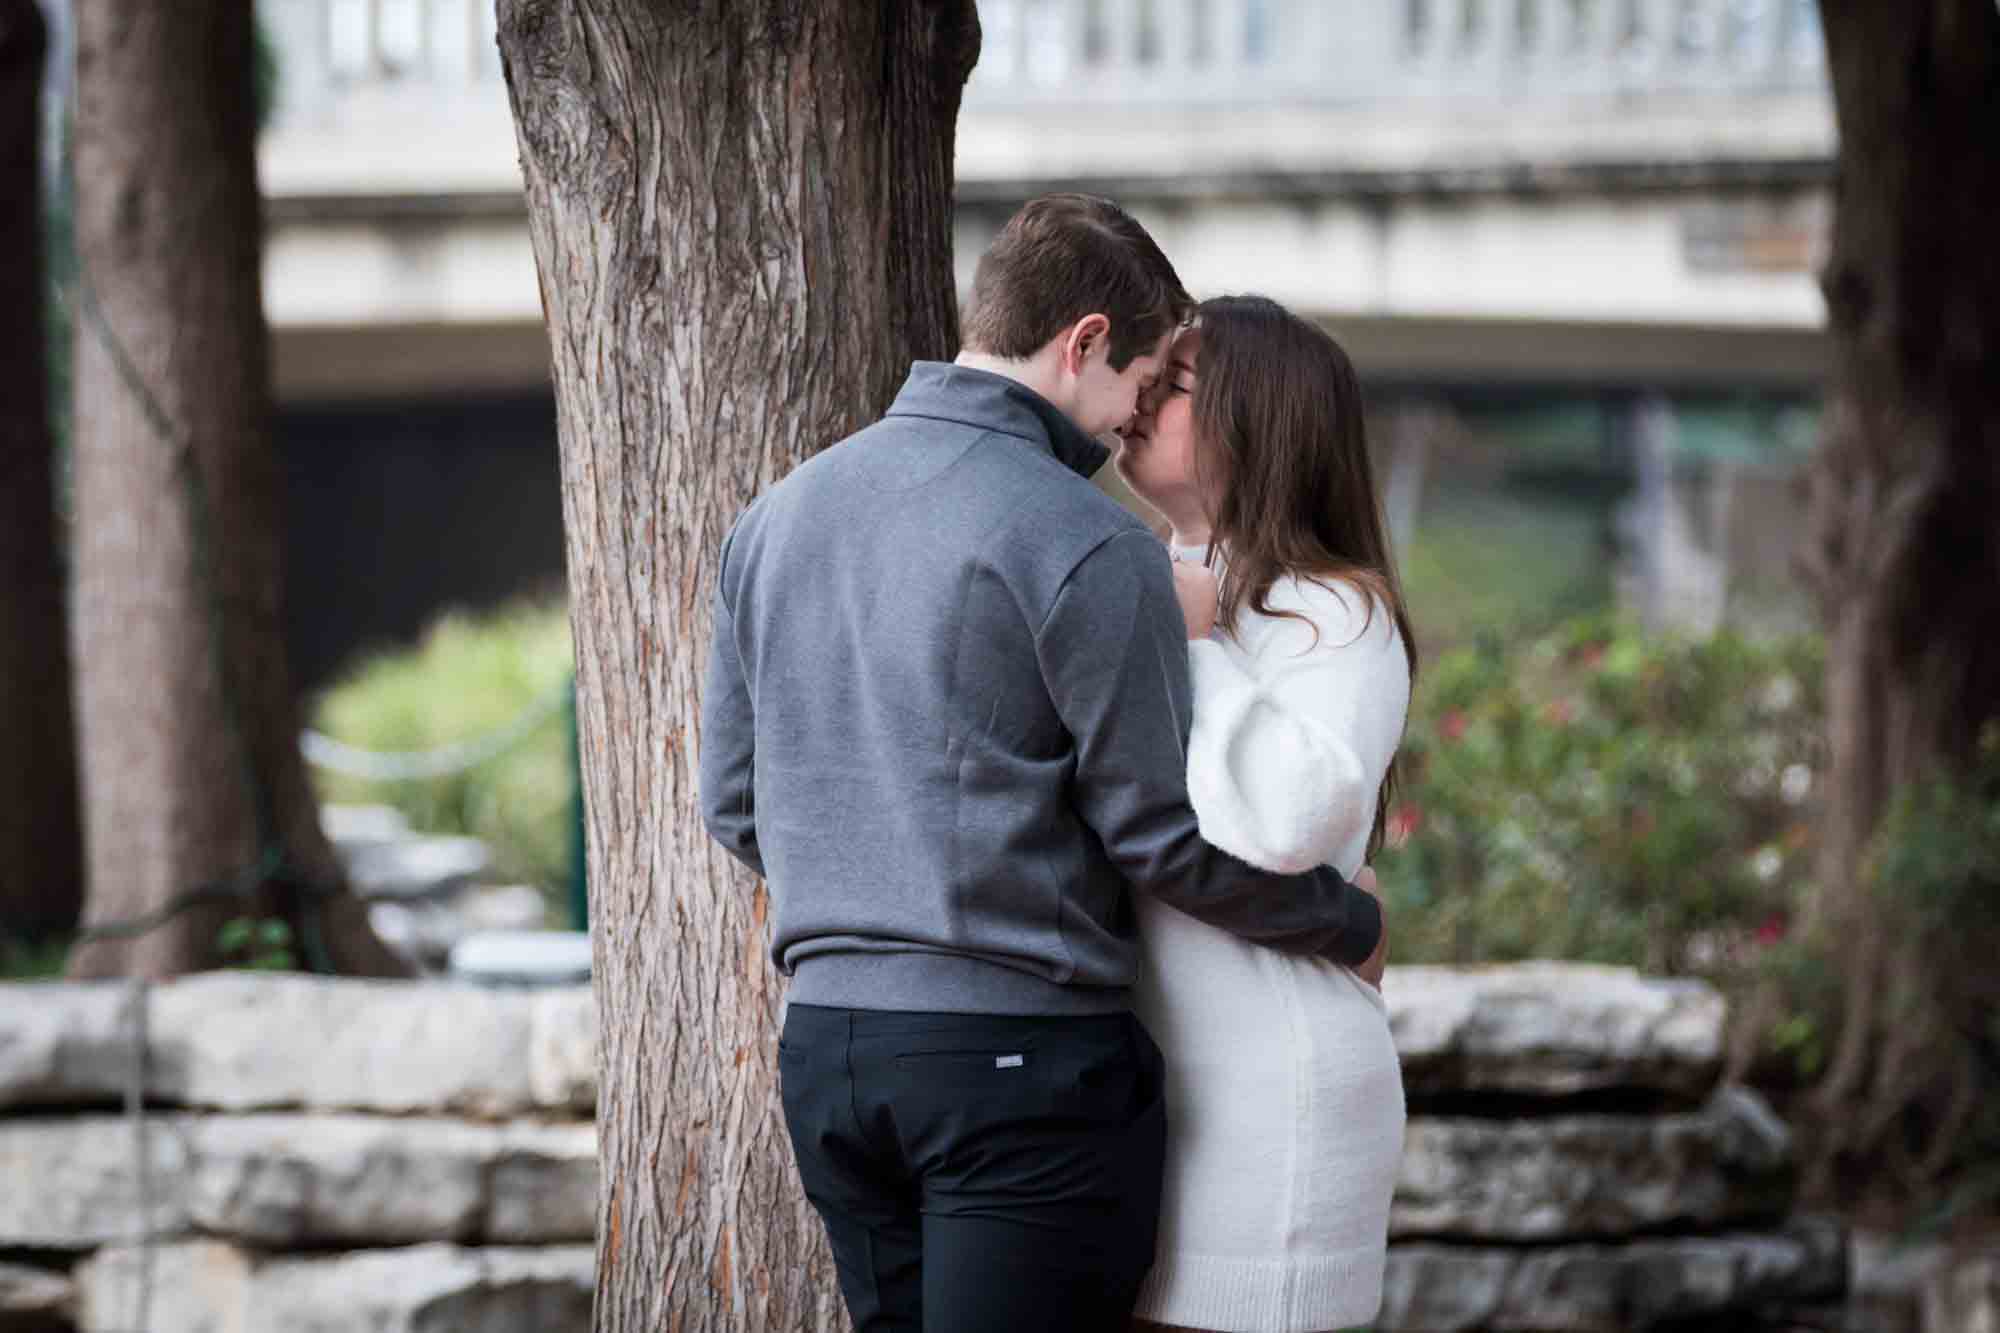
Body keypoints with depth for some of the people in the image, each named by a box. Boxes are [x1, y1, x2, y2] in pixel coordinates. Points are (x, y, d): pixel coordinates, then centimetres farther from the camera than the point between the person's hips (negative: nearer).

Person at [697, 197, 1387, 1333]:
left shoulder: (781, 515, 10)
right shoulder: (1089, 547, -12)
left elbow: (737, 801, 15)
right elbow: (1169, 839, -9)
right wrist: (1348, 925, 8)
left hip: (828, 1042, 7)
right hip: (1024, 1059, -7)